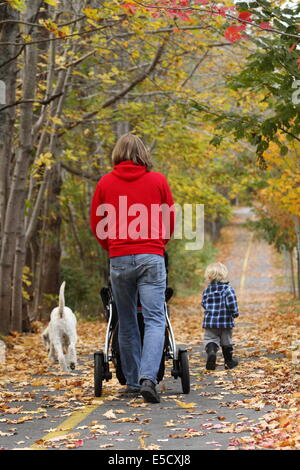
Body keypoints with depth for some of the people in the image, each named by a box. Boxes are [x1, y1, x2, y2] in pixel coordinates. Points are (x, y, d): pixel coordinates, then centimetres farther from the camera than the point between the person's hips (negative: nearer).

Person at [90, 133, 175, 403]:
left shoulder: (106, 183, 7)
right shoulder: (158, 180, 6)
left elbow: (97, 225, 13)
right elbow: (170, 220, 11)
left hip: (119, 259, 1)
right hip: (152, 257, -1)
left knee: (127, 323, 10)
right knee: (155, 320, -4)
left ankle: (132, 382, 13)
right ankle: (148, 378, -21)